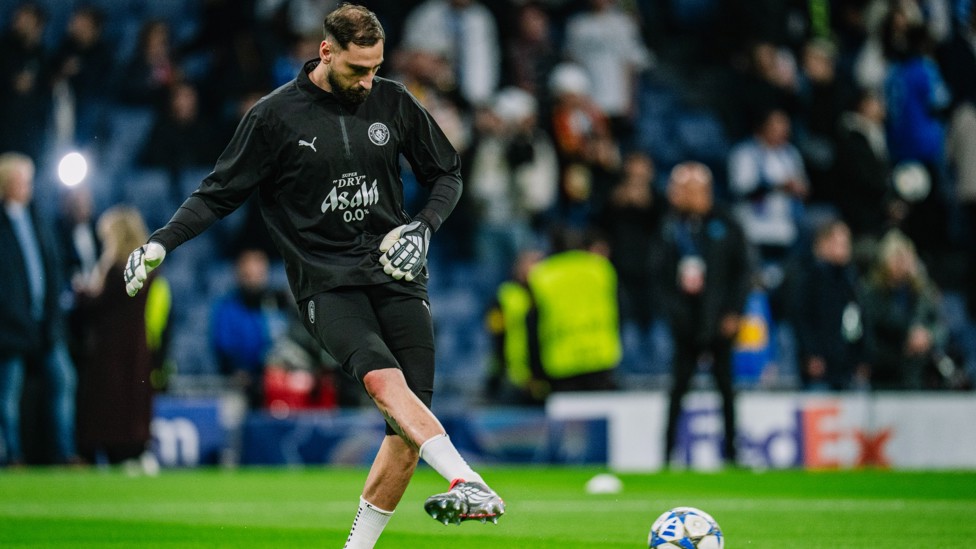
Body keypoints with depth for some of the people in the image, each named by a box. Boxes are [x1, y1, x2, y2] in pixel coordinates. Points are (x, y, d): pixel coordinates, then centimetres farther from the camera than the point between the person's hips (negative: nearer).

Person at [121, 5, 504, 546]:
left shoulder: (393, 102, 7)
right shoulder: (275, 115, -2)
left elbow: (446, 174, 18)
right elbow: (219, 193, 5)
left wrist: (423, 226, -1)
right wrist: (161, 242, -7)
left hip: (395, 274, 4)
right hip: (326, 282, -4)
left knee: (409, 428, -8)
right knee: (383, 379, -32)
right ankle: (467, 484, -47)